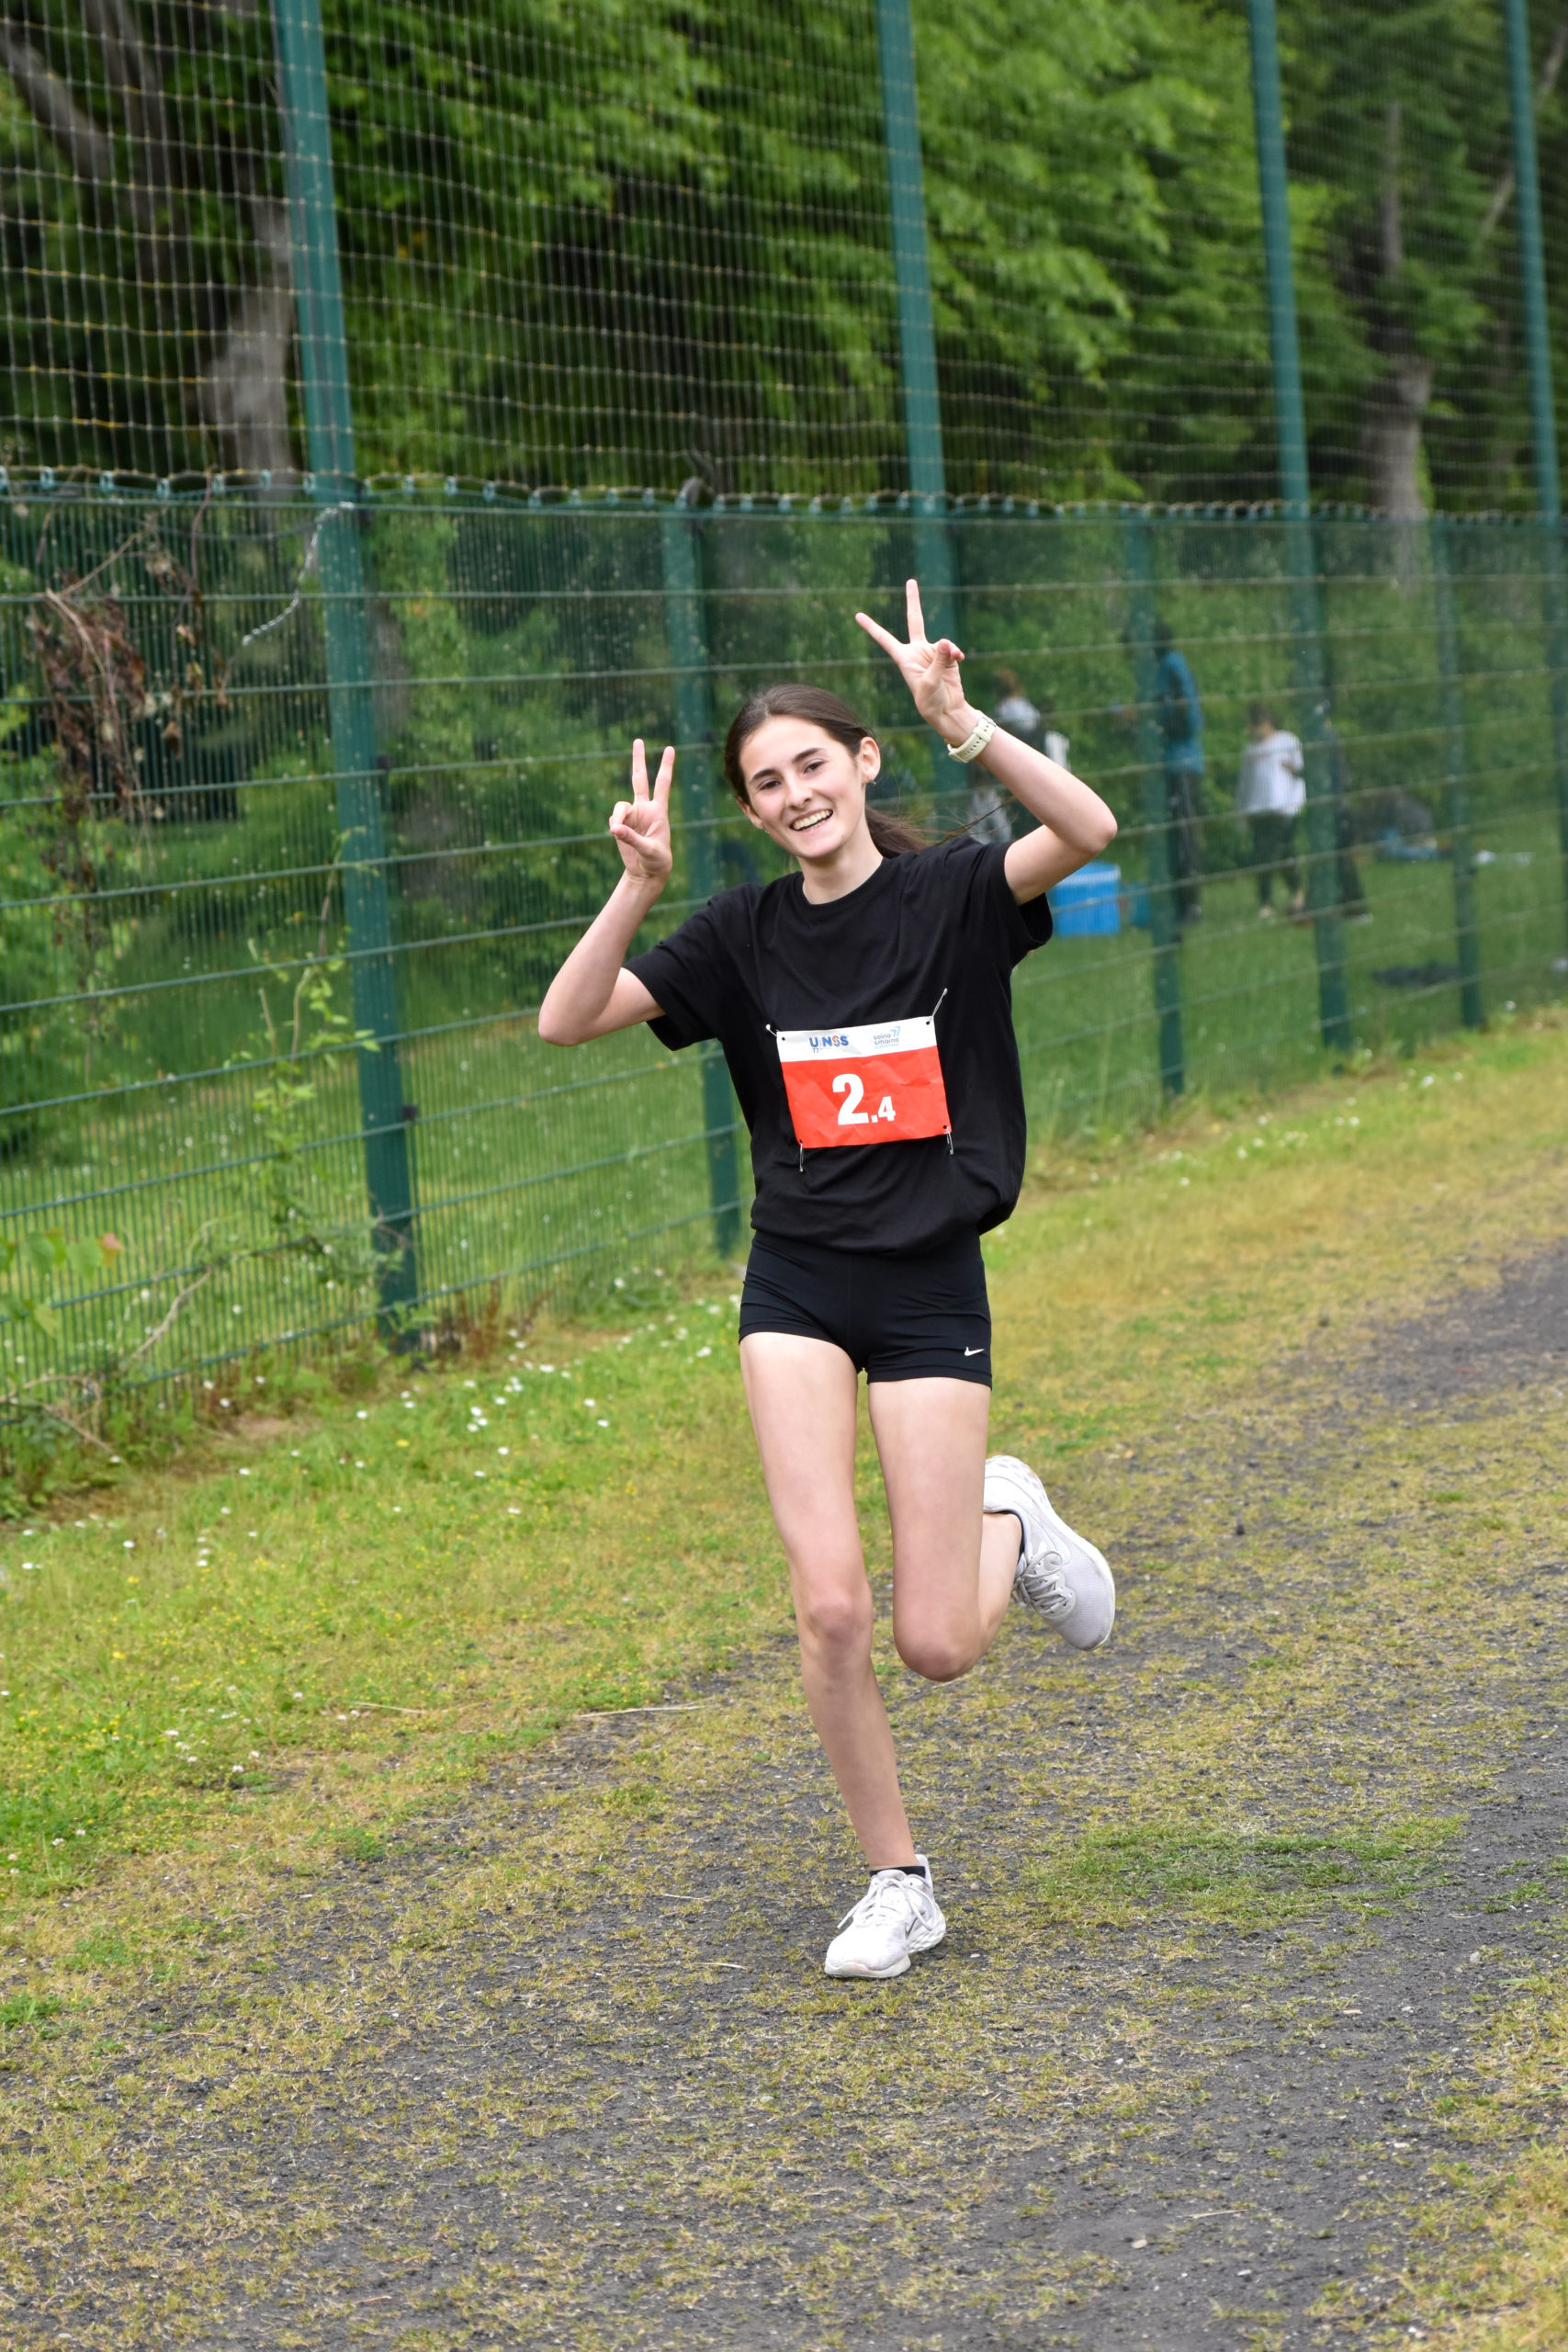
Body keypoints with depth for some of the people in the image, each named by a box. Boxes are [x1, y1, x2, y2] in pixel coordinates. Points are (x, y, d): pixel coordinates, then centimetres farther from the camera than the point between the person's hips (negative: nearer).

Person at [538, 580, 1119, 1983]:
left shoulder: (953, 894, -5)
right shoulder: (745, 936, 3)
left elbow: (1089, 831, -25)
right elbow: (567, 1023, -5)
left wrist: (958, 719, -34)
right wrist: (639, 886, -18)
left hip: (932, 1287, -2)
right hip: (797, 1286, 2)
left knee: (937, 1645, -4)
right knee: (829, 1606, -8)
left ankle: (1009, 1523, 31)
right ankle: (898, 1883, 11)